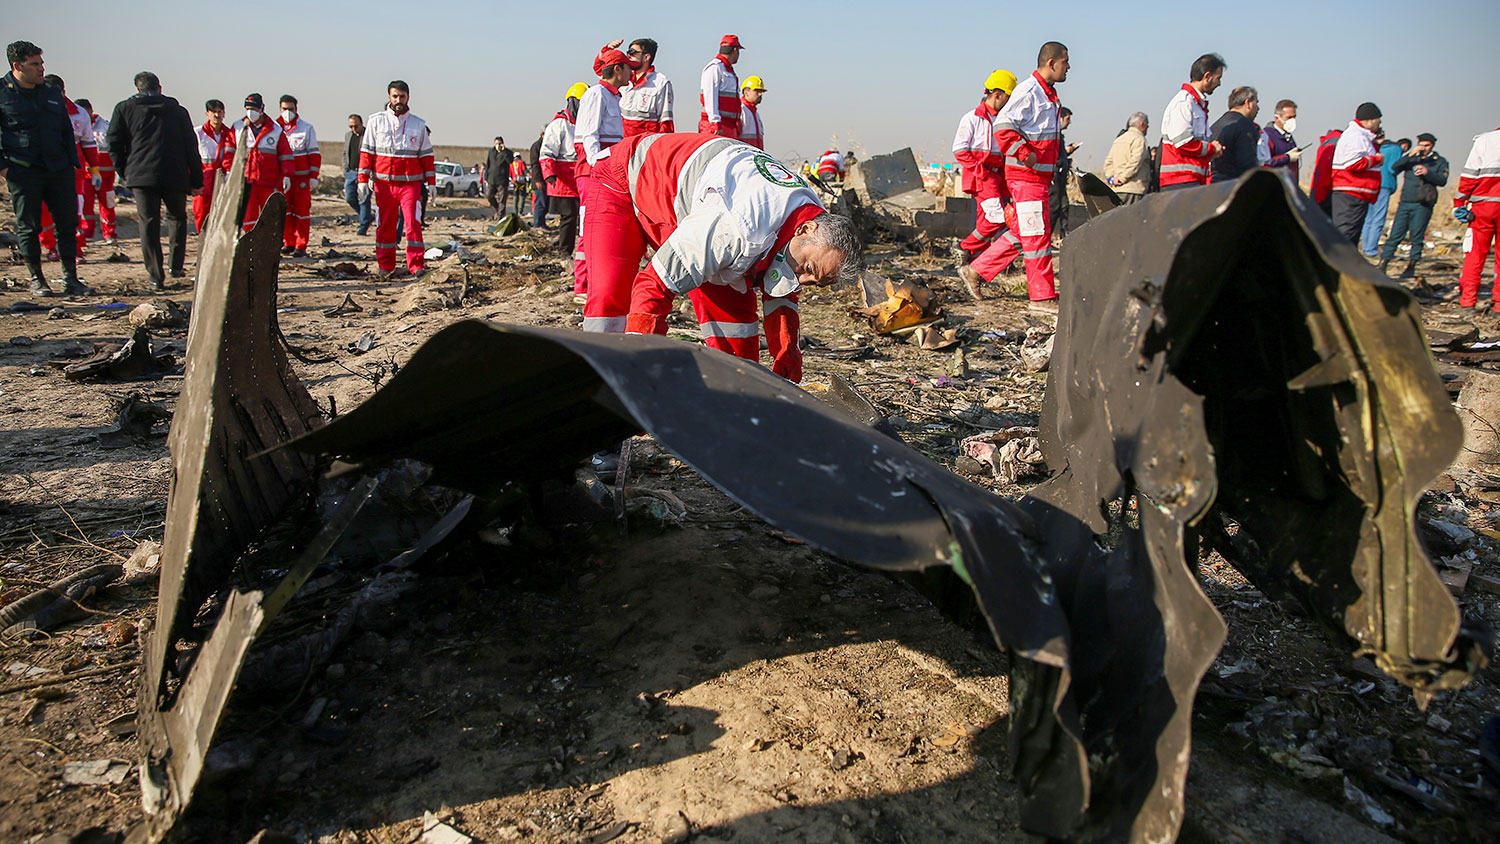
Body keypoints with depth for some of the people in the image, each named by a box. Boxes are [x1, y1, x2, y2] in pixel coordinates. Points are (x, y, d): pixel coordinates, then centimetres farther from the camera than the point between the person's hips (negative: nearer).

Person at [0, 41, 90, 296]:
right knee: (28, 227, 2)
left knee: (68, 223, 1)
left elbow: (66, 131, 20)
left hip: (59, 170, 4)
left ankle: (70, 279, 7)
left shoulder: (52, 93, 15)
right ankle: (36, 280, 12)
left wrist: (72, 163, 10)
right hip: (23, 172, -4)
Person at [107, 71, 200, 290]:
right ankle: (177, 266, 13)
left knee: (149, 223, 0)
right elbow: (191, 147, 10)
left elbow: (115, 144, 6)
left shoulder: (124, 108, 11)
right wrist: (196, 180, 12)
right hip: (175, 176, 1)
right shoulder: (177, 110, 13)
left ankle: (156, 276, -5)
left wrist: (124, 172, 16)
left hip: (141, 175, -1)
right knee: (177, 217, 19)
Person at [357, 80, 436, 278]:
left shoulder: (418, 124, 10)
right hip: (383, 183, 1)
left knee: (413, 223, -11)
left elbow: (427, 155, 13)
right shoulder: (376, 121, 7)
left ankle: (416, 266, -9)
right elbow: (367, 152, 7)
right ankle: (385, 266, 15)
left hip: (410, 182, 0)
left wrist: (431, 181, 7)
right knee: (384, 225, 5)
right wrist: (363, 179, 1)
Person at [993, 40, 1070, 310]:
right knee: (1037, 233, -7)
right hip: (1026, 176, -10)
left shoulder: (1048, 92, 17)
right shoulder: (1028, 90, -14)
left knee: (1021, 231, 13)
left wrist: (1056, 158, 20)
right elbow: (1003, 126, -22)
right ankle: (1042, 297, -3)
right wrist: (1026, 155, -23)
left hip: (1040, 175, 10)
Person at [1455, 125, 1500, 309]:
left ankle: (1468, 297, 2)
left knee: (1475, 253, 5)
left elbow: (1469, 175, -2)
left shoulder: (1484, 140, 2)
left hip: (1483, 205, -1)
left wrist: (1459, 202, 2)